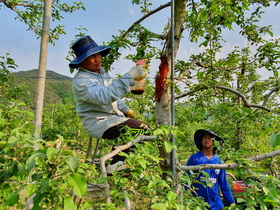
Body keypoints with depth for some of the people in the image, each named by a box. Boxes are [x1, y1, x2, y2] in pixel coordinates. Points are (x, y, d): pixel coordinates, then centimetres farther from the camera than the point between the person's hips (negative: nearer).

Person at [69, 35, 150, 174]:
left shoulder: (101, 72, 11)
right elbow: (104, 96, -37)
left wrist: (125, 109, 13)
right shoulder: (81, 80, -19)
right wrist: (129, 77, -41)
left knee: (144, 127, 13)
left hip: (115, 116, 9)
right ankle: (116, 165, -8)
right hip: (99, 123, -9)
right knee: (140, 129, -23)